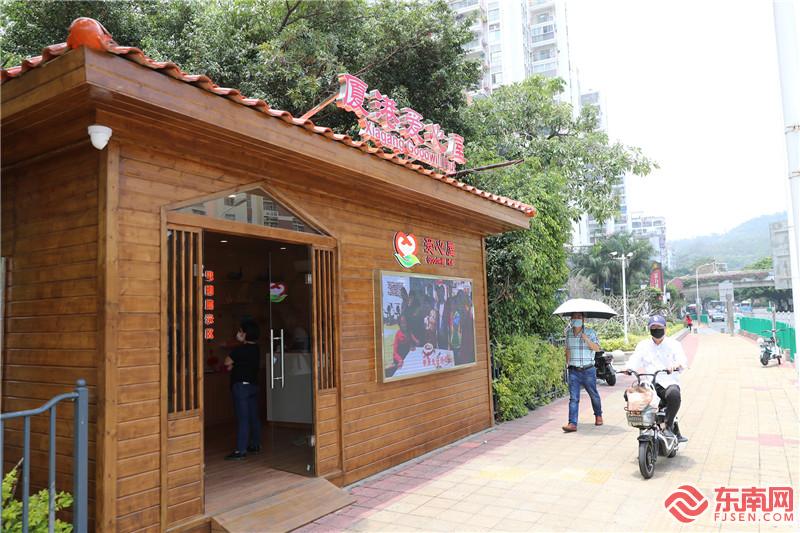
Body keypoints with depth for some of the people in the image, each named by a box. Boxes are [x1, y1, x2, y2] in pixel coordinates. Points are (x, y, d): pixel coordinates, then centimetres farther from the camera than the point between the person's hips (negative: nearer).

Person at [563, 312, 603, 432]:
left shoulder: (590, 332, -4)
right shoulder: (568, 333, 7)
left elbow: (597, 348, -13)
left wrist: (586, 339, -25)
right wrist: (568, 363, 17)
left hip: (588, 370, -2)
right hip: (573, 371, 2)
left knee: (593, 394, 14)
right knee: (573, 398, -6)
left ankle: (598, 415, 39)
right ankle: (572, 423, -9)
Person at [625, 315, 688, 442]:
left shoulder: (674, 344, 11)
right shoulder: (643, 345, 17)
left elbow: (683, 361, -6)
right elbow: (635, 359, 3)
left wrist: (676, 364, -30)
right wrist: (629, 368, -21)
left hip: (669, 383, -2)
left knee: (674, 394, -37)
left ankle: (669, 425, -17)